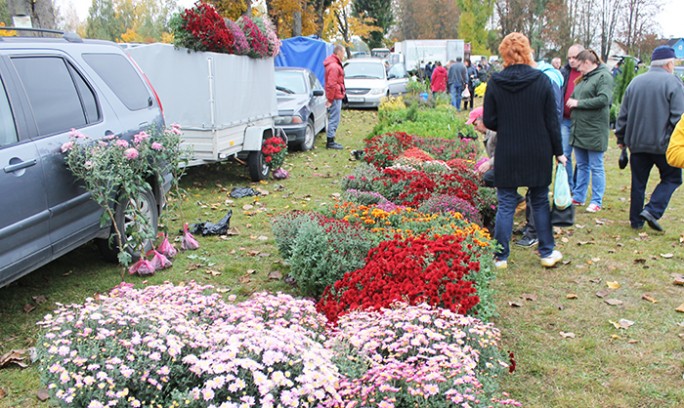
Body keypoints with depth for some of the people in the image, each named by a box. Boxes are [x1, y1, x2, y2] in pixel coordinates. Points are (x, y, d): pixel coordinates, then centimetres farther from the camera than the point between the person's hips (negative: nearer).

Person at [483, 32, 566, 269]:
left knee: (505, 205, 7)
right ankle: (547, 253, 22)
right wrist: (558, 152, 6)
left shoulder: (495, 82, -7)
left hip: (507, 154, -1)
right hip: (539, 153, 1)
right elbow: (552, 121, -2)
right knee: (540, 202, 14)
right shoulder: (542, 80, -6)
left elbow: (488, 121, -3)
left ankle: (501, 256, 11)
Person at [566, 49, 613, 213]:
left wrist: (578, 103, -17)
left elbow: (604, 99, -22)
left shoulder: (604, 76, -11)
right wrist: (571, 104, 9)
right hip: (579, 129, 8)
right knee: (581, 166, 15)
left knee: (596, 167, 1)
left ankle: (597, 202, 9)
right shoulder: (583, 78, 16)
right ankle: (578, 197, 24)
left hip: (594, 131, -8)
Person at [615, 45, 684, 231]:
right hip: (663, 144, -5)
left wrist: (621, 138, 20)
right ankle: (652, 210, -8)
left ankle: (636, 220, 16)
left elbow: (622, 115, 12)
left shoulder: (635, 82, 9)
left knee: (638, 183, 12)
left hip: (637, 143, 5)